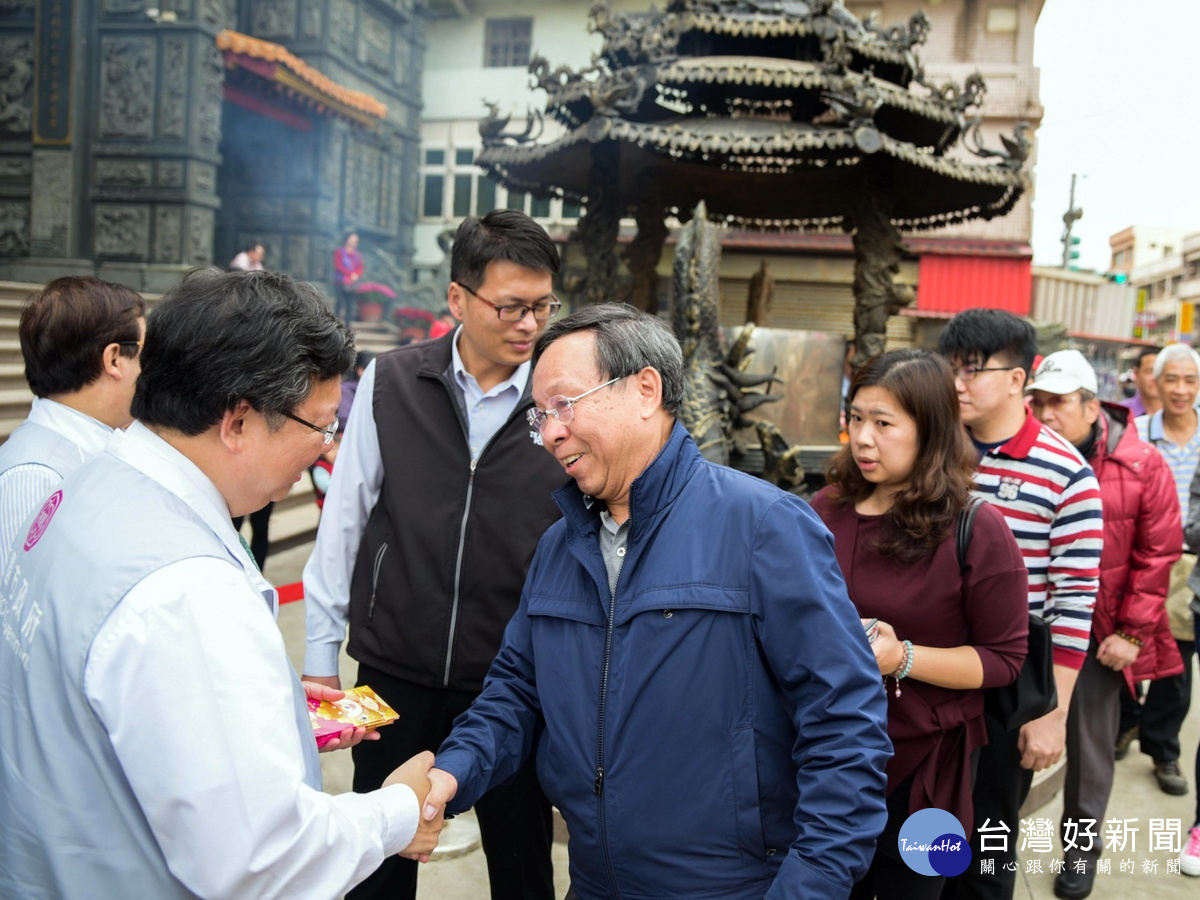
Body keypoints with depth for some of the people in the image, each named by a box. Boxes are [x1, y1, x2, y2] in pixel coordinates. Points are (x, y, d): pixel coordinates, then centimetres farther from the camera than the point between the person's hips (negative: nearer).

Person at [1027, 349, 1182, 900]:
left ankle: (1081, 847, 32)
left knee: (1089, 743, 12)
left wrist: (1133, 632, -8)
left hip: (1098, 631, -1)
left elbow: (1157, 554, -7)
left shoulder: (1142, 467, -10)